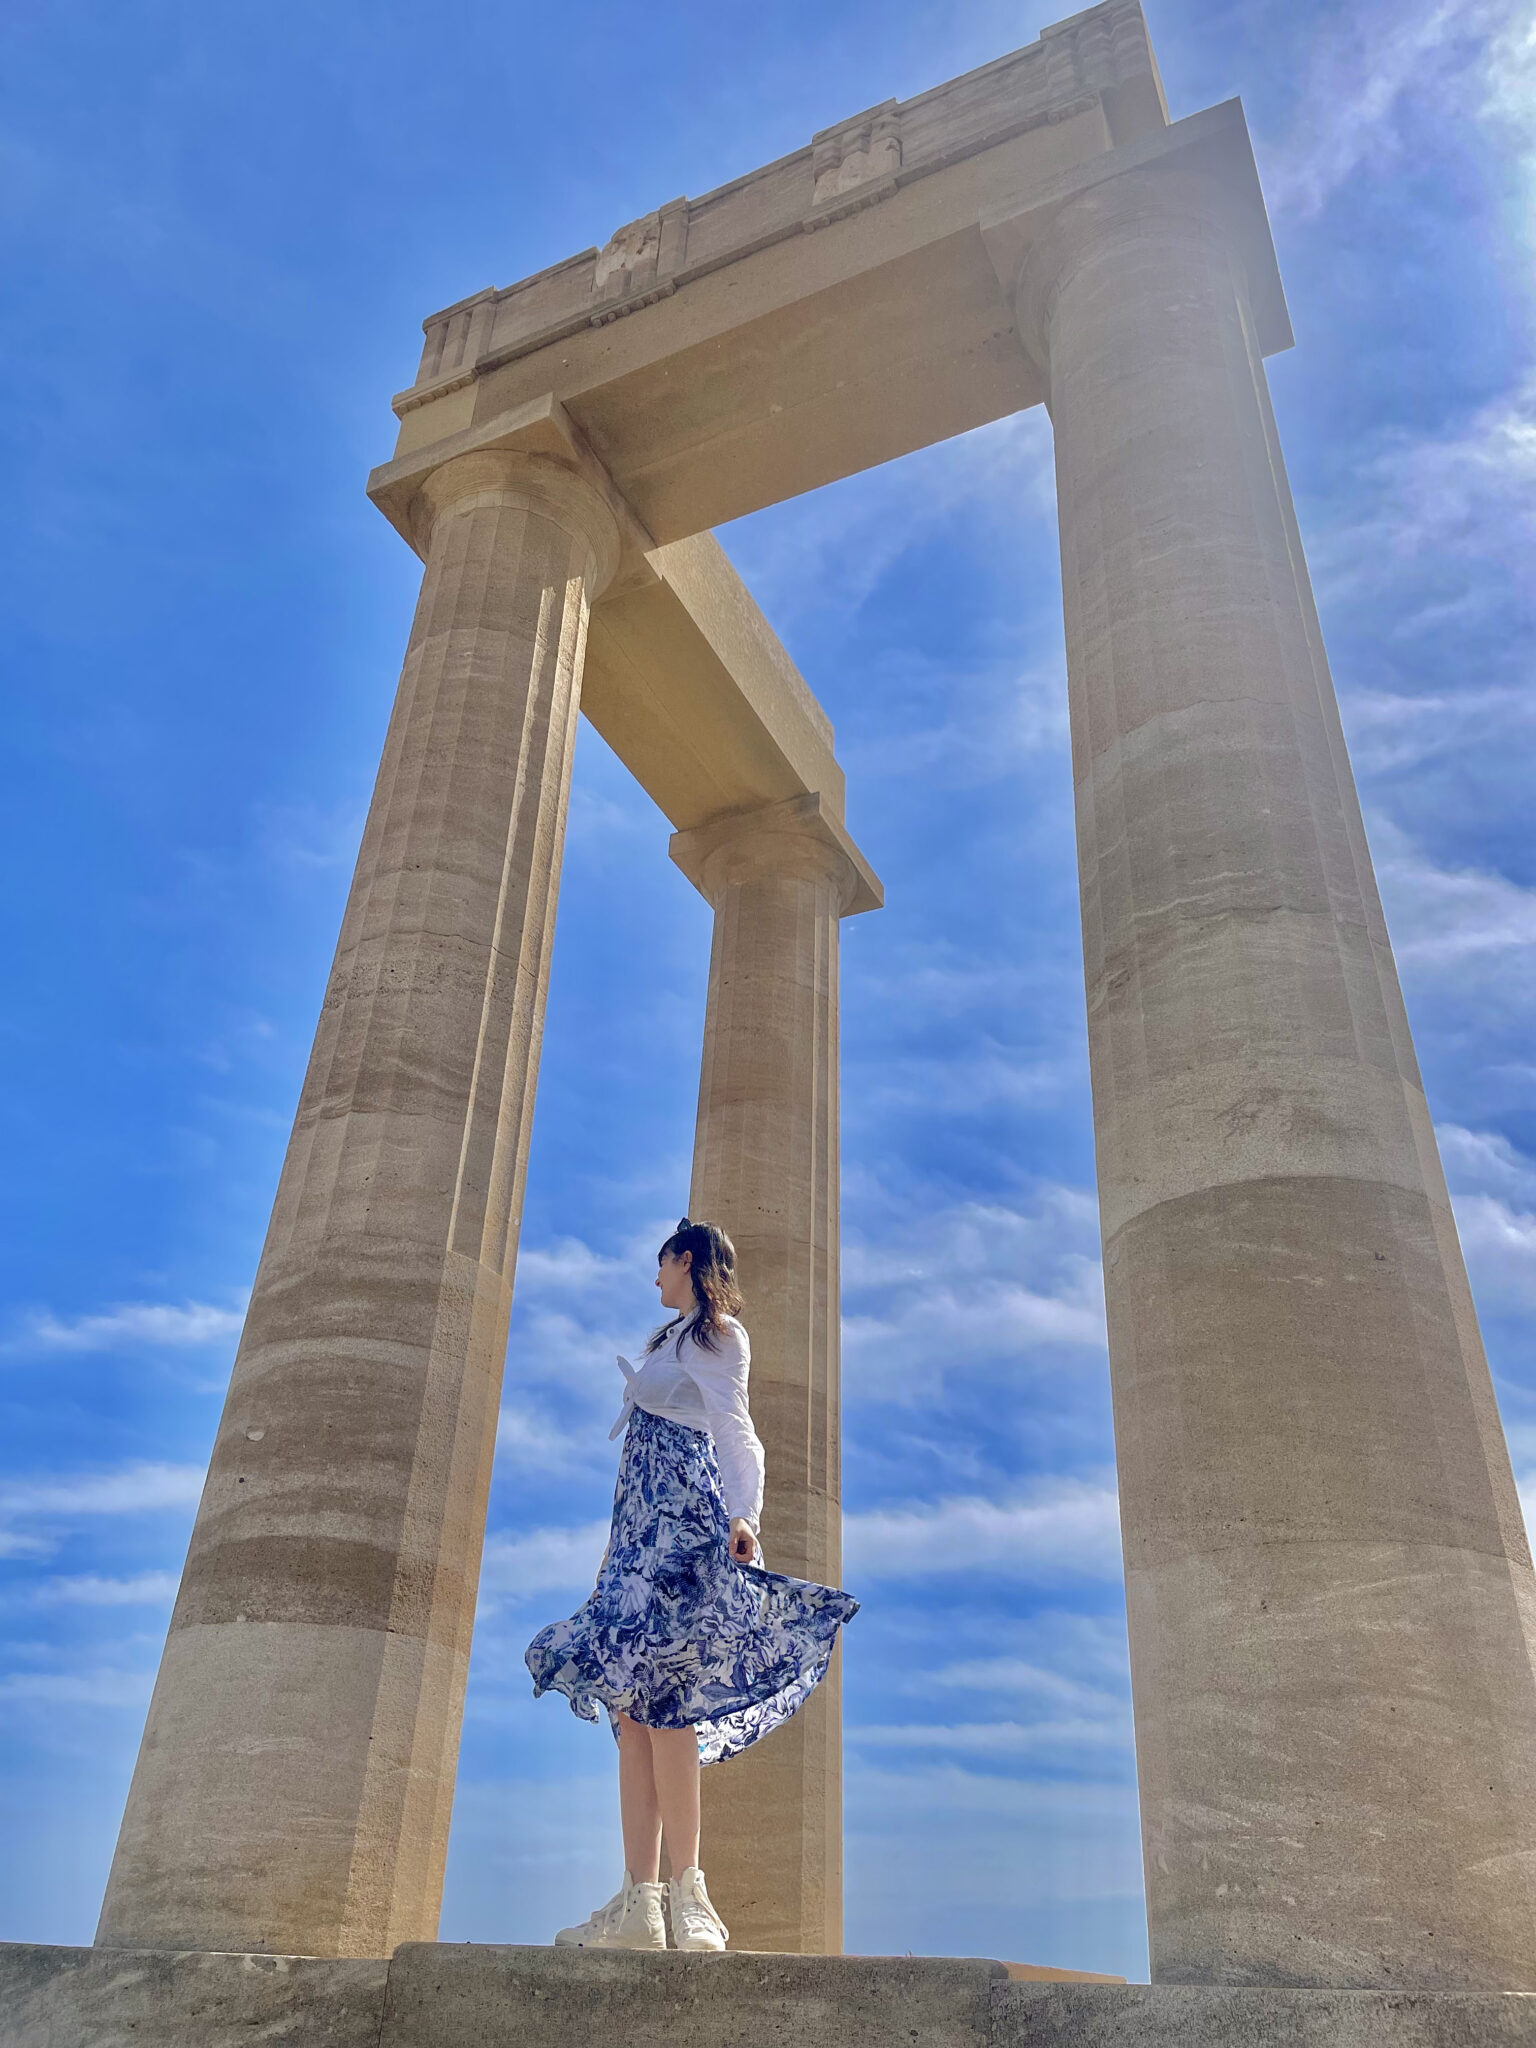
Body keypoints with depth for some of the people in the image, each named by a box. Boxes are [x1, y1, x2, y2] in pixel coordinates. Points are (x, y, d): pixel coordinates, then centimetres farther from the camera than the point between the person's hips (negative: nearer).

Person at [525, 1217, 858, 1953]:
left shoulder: (715, 1333, -3)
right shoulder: (672, 1338, 23)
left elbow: (734, 1430, -17)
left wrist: (742, 1515, -29)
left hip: (683, 1529, -9)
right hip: (645, 1531, 9)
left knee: (657, 1697, -15)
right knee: (633, 1707, 4)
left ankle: (685, 1893, -11)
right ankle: (639, 1901, 5)